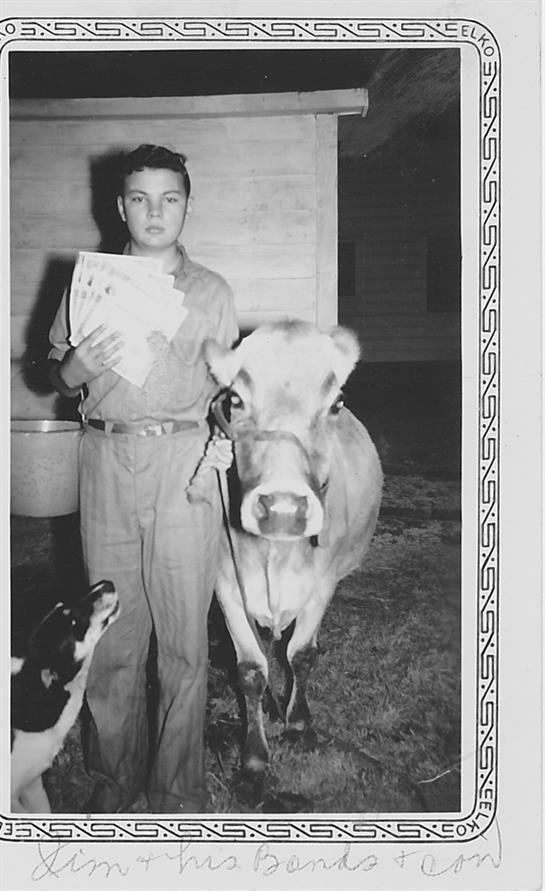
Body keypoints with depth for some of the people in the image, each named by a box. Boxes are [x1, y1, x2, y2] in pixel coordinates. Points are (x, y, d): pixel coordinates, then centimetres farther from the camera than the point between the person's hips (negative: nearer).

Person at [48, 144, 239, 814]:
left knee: (183, 634, 1)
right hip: (107, 459, 1)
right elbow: (56, 376, 15)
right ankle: (114, 777, 22)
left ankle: (178, 788, 15)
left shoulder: (212, 292, 12)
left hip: (185, 462, -1)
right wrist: (77, 367, -8)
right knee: (113, 629, 5)